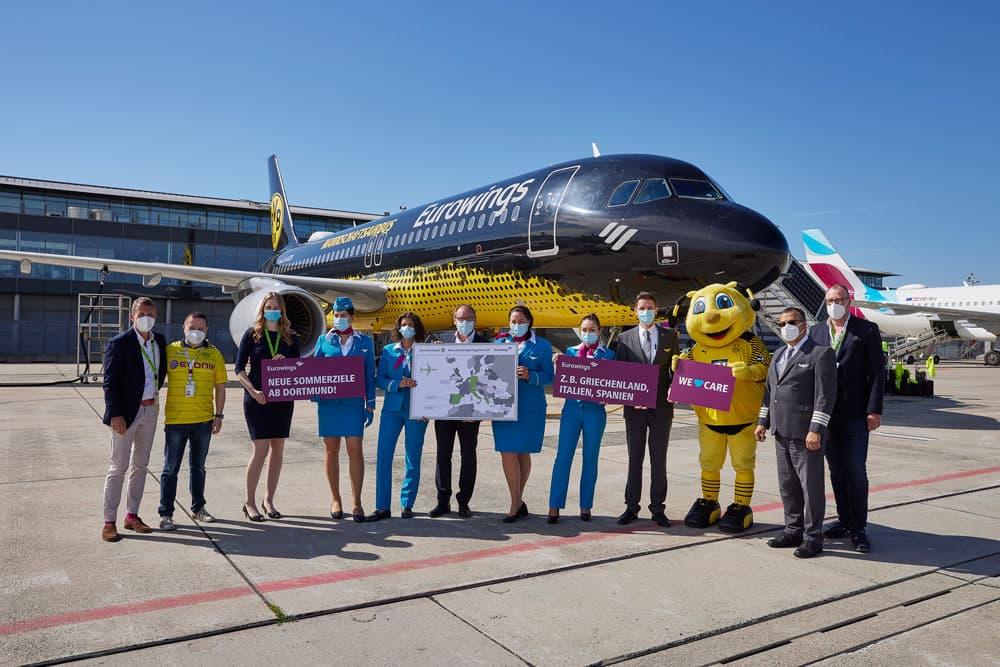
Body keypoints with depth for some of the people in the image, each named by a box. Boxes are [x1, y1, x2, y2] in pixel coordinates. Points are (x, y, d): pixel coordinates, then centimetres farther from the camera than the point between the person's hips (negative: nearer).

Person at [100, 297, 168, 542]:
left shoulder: (159, 340, 6)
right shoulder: (119, 343, -12)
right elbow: (110, 381, -14)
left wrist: (154, 394, 11)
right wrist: (115, 414, -19)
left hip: (150, 410, 6)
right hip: (126, 413, -6)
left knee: (140, 465, 13)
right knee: (118, 467, -1)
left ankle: (132, 516, 24)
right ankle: (109, 522, 8)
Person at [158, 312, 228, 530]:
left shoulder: (214, 354, 3)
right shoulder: (170, 350, -1)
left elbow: (220, 387, 6)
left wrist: (218, 415, 2)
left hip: (203, 420, 2)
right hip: (175, 419, -2)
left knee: (198, 467, 15)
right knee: (171, 469, 4)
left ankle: (198, 508, 29)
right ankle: (165, 514, 13)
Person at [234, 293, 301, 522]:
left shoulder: (291, 337, 8)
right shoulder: (252, 334, 1)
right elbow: (239, 368, -3)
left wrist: (286, 362, -12)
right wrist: (253, 390, -16)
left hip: (283, 398, 3)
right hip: (257, 398, -3)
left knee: (278, 449, 6)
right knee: (260, 449, -6)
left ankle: (269, 499, 19)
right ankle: (249, 501, 7)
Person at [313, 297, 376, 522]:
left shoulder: (364, 342, 7)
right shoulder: (324, 340, 8)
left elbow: (370, 375, 7)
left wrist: (370, 404, 2)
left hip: (354, 402, -1)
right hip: (328, 402, 1)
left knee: (355, 450, -3)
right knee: (331, 449, 6)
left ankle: (357, 502, 5)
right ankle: (335, 499, 18)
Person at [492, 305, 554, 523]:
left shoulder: (542, 346, 4)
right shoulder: (500, 343, 11)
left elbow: (548, 376, -1)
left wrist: (529, 375, -18)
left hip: (530, 407, -1)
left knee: (523, 452, 6)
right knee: (507, 453, -4)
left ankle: (517, 502, 20)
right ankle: (517, 503, 7)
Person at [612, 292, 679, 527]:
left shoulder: (670, 336, 6)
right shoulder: (625, 338, 4)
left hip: (661, 406, 0)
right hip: (635, 407, 0)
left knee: (659, 459, 6)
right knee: (635, 459, 8)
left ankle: (658, 508, 15)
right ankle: (631, 507, 16)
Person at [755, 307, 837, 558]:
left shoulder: (821, 354, -6)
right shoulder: (778, 355, 18)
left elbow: (825, 395, -13)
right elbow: (769, 391, 22)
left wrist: (816, 429, -19)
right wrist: (763, 421, 16)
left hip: (806, 433, -7)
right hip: (782, 432, 8)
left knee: (811, 486, 1)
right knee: (787, 485, 14)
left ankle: (813, 537, 11)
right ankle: (793, 531, 27)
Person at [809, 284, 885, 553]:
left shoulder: (867, 330, 0)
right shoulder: (816, 332, 10)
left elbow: (877, 372, -3)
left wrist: (874, 410, -10)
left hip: (855, 415, -3)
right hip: (826, 414, 4)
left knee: (856, 471, -3)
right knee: (836, 472, 11)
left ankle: (858, 528, 6)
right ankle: (844, 520, 22)